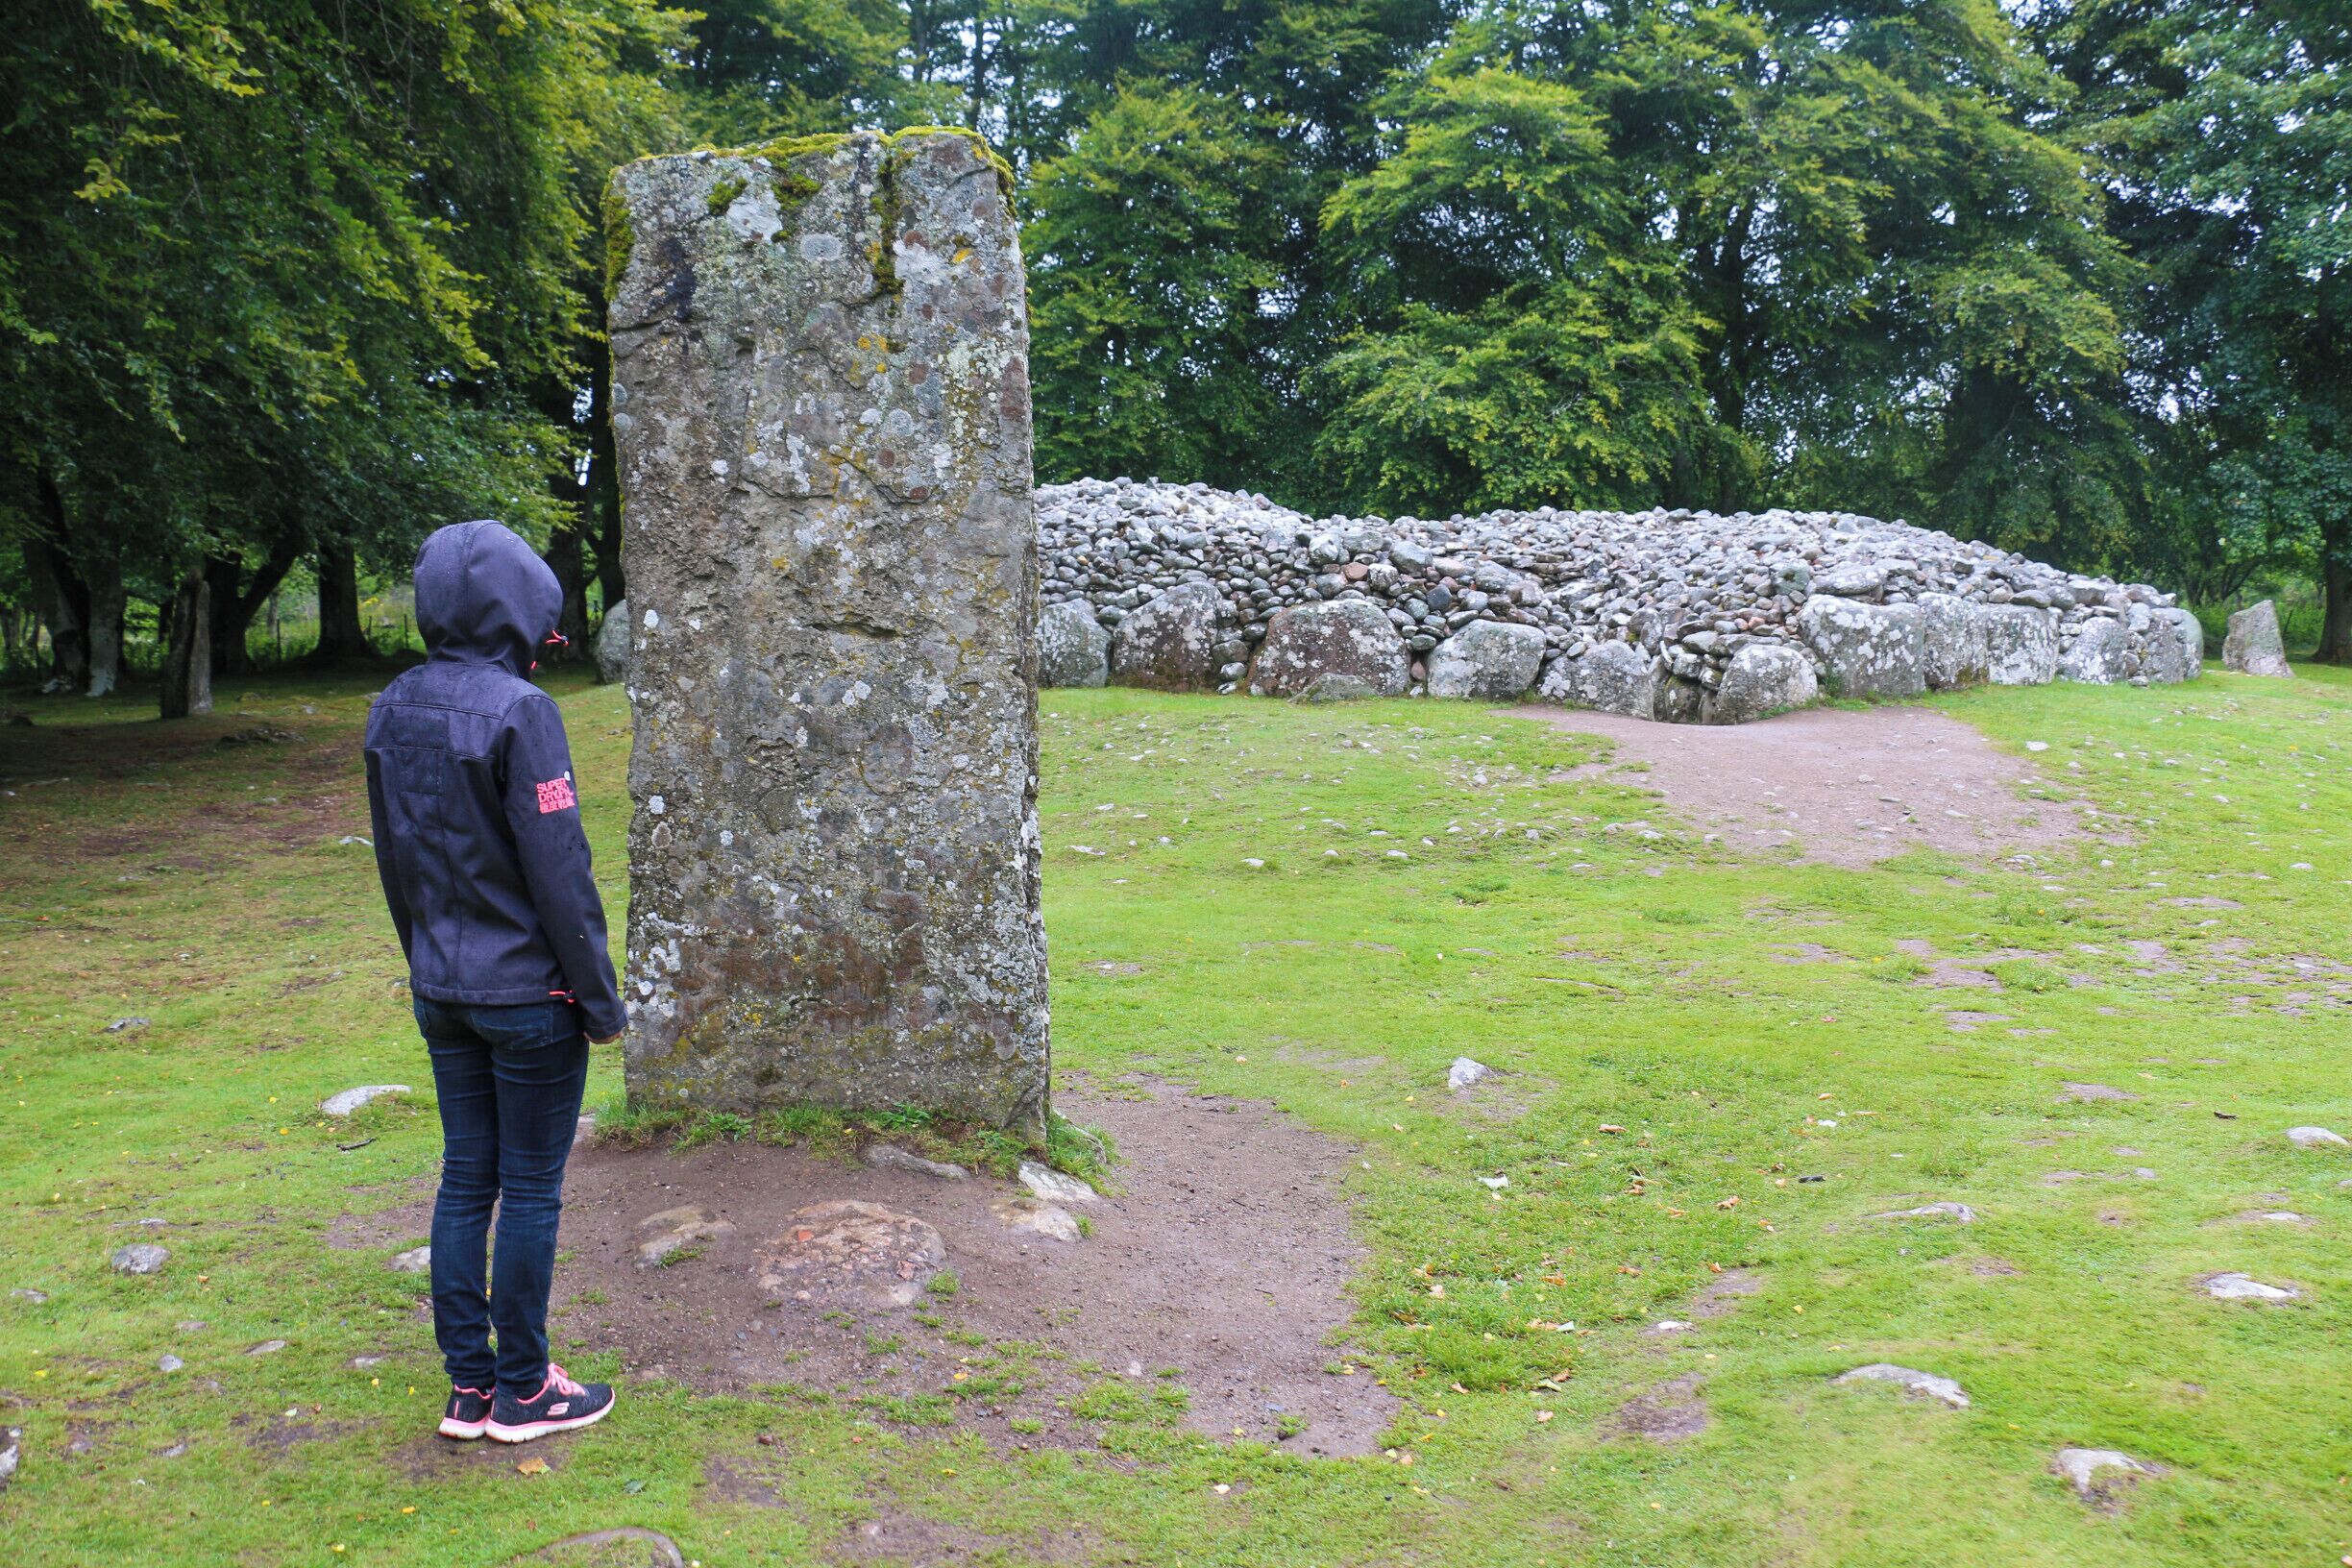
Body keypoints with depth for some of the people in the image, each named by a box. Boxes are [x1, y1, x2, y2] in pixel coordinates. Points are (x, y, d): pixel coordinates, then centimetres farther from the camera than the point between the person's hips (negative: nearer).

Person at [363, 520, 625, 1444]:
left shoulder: (391, 712, 5)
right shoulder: (516, 711, -19)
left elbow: (394, 861, 13)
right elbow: (558, 869, -18)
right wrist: (600, 996, -10)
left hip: (441, 994, 7)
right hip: (529, 994, -7)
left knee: (464, 1178, 14)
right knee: (530, 1190, 5)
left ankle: (468, 1386, 22)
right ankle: (521, 1391, 16)